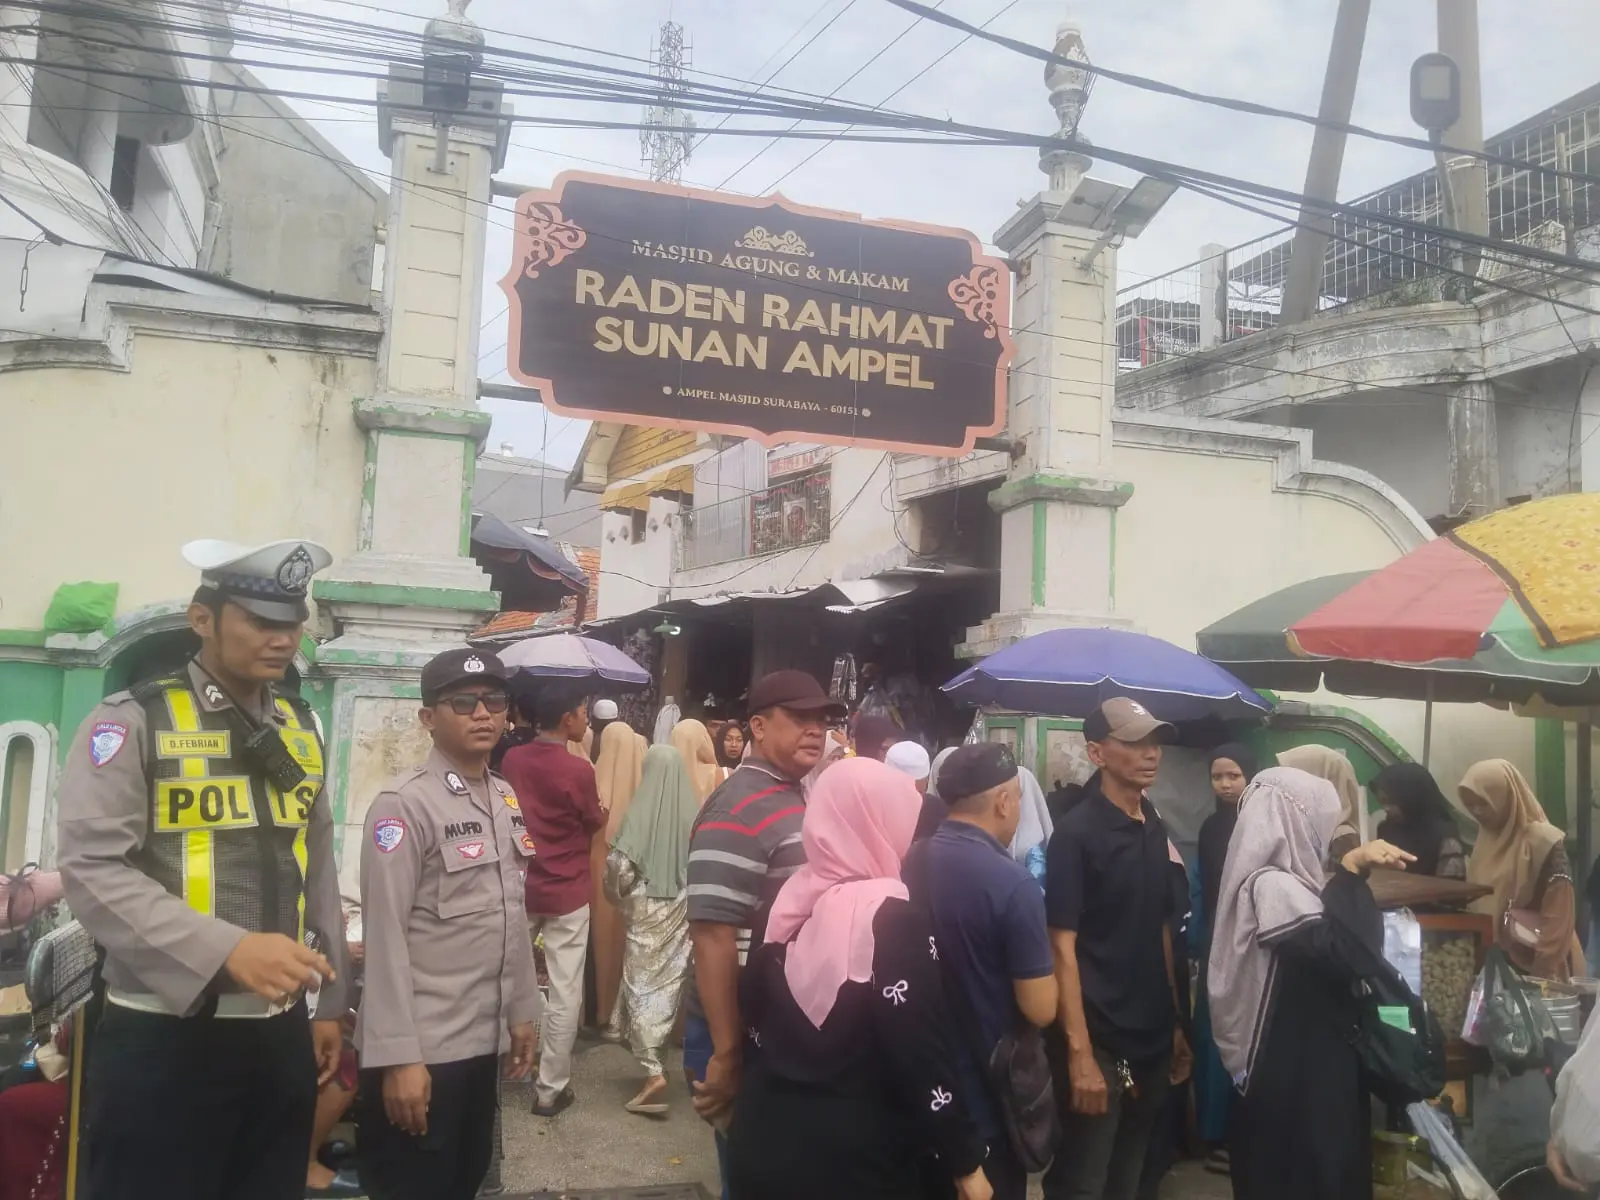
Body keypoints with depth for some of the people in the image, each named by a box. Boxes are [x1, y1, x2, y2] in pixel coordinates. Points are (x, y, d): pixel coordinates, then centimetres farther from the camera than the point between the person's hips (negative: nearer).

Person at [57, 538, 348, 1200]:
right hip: (161, 1040, -5)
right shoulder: (131, 722, -7)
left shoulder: (302, 730, 9)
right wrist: (226, 951, -27)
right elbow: (90, 868, -17)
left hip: (280, 1036, 5)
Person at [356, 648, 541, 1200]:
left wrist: (520, 1011, 14)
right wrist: (398, 1056, -18)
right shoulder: (404, 804, -15)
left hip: (483, 1040, 7)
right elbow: (384, 937, -17)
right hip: (421, 1049, -7)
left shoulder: (507, 800, 8)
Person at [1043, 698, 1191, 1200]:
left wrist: (1176, 1023, 10)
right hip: (1100, 1042, -7)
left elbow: (1160, 932, 14)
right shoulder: (1076, 832, -14)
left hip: (1151, 1038, 7)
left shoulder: (1154, 828, 7)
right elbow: (1063, 947, -16)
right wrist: (1080, 1053, -20)